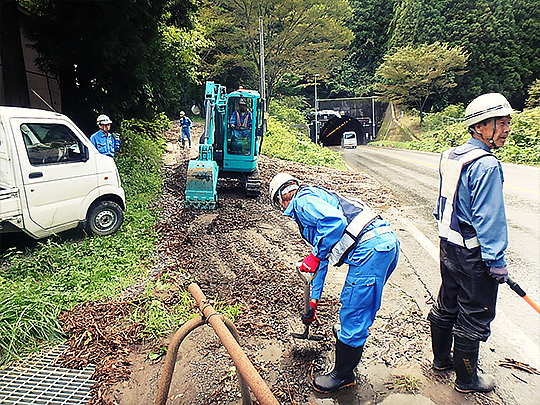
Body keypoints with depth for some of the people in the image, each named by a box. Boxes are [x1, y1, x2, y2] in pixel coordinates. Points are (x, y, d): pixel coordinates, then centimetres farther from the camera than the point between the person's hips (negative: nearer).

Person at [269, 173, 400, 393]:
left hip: (370, 248, -11)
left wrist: (315, 256, -10)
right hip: (388, 241, 11)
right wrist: (313, 299, 39)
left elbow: (334, 220, -22)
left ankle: (343, 374, 19)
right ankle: (348, 333, 57)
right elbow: (324, 258, 35)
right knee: (362, 302, 32)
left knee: (354, 314, 2)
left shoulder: (303, 200, 0)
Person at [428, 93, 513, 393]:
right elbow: (488, 219, -21)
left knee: (446, 305, 21)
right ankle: (467, 379, 26)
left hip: (449, 245, 9)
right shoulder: (486, 165, -21)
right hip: (474, 253, -8)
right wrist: (497, 262, -14)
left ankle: (442, 358, 40)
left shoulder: (451, 156, 5)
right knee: (474, 317, 8)